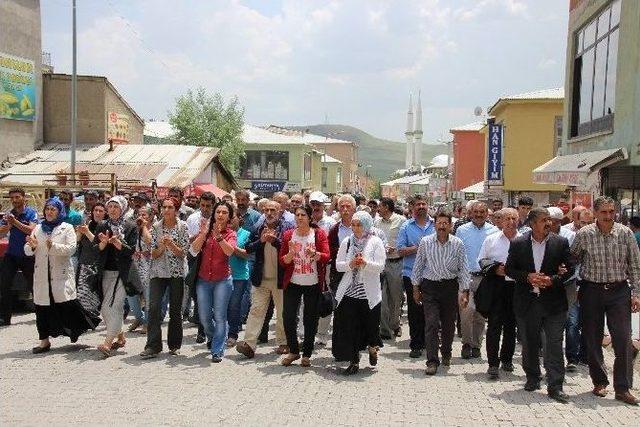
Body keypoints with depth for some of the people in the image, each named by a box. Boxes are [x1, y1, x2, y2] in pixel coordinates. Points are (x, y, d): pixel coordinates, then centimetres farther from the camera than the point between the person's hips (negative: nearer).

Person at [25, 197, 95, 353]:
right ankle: (44, 341, 15)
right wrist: (32, 246, -11)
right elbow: (27, 251, 11)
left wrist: (54, 246, -23)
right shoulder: (38, 228, 14)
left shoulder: (67, 228, 2)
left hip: (61, 273, -4)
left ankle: (77, 329, 9)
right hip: (42, 274, 4)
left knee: (67, 303, -12)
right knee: (42, 307, 6)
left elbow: (71, 248, -11)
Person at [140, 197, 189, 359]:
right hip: (158, 272, 1)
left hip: (176, 273, -1)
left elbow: (183, 253, -5)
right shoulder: (156, 227, 6)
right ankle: (153, 346, -8)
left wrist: (171, 244, -20)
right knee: (153, 306, -11)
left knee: (175, 309, 5)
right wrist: (161, 246, -15)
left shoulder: (182, 226, 0)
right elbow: (153, 254, 4)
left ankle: (174, 345, 18)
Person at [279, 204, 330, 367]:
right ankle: (293, 351, 17)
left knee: (310, 320, 5)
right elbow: (282, 261, 3)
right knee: (288, 317, -2)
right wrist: (291, 252, -17)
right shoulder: (288, 235, 4)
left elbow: (326, 257, -9)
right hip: (293, 283, 1)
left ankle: (306, 354, 18)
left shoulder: (319, 234, 0)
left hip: (313, 284, -1)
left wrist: (314, 254, -28)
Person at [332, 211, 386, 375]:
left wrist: (365, 263, -26)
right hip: (349, 292, 3)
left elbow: (380, 266, -10)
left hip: (369, 293, -2)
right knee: (349, 328, 2)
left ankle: (372, 347, 41)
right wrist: (350, 264, -15)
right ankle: (354, 361, 15)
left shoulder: (376, 242, -2)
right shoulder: (347, 242, 8)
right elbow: (338, 265, 4)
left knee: (370, 324, 8)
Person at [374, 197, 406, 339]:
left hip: (396, 262, -3)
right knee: (381, 299, -2)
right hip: (380, 262, 3)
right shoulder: (376, 222, 11)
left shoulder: (401, 221, -2)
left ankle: (395, 325, 28)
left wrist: (395, 249, -15)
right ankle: (384, 330, 3)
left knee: (396, 298, 9)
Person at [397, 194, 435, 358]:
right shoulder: (406, 227, 4)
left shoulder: (436, 224, 8)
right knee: (414, 310, 2)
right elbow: (400, 250, -3)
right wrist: (417, 248, -16)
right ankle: (416, 345, 9)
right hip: (412, 275, -1)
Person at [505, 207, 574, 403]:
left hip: (553, 302, -1)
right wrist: (528, 277, -13)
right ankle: (532, 379, 30)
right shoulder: (518, 244, 0)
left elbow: (569, 269, 2)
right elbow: (509, 269, 2)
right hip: (526, 303, 1)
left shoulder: (561, 243, 0)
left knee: (554, 345, -3)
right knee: (529, 343, 13)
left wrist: (553, 280, -15)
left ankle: (555, 386, 2)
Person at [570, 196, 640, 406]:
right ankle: (599, 382, 24)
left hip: (619, 290, 0)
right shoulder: (584, 234, -5)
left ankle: (622, 388, 5)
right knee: (593, 339, 7)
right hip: (592, 291, 0)